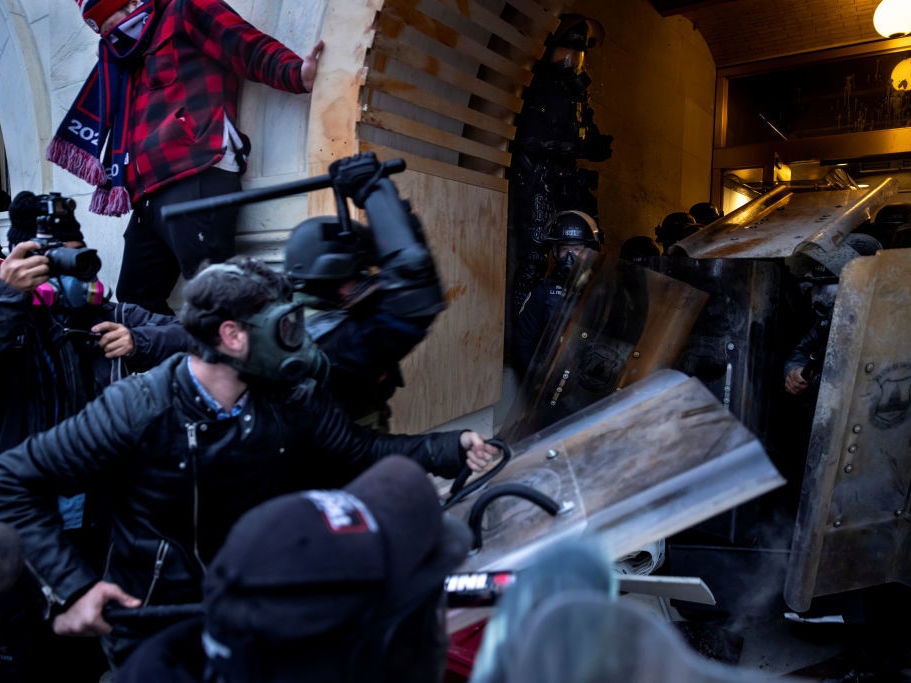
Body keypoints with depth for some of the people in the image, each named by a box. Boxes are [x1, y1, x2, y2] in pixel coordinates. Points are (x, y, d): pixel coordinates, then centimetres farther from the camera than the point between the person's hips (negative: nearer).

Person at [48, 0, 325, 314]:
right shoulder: (135, 58, 33)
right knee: (135, 303, 11)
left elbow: (250, 48, -5)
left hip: (196, 179, -10)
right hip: (151, 194, 10)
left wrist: (297, 74, -22)